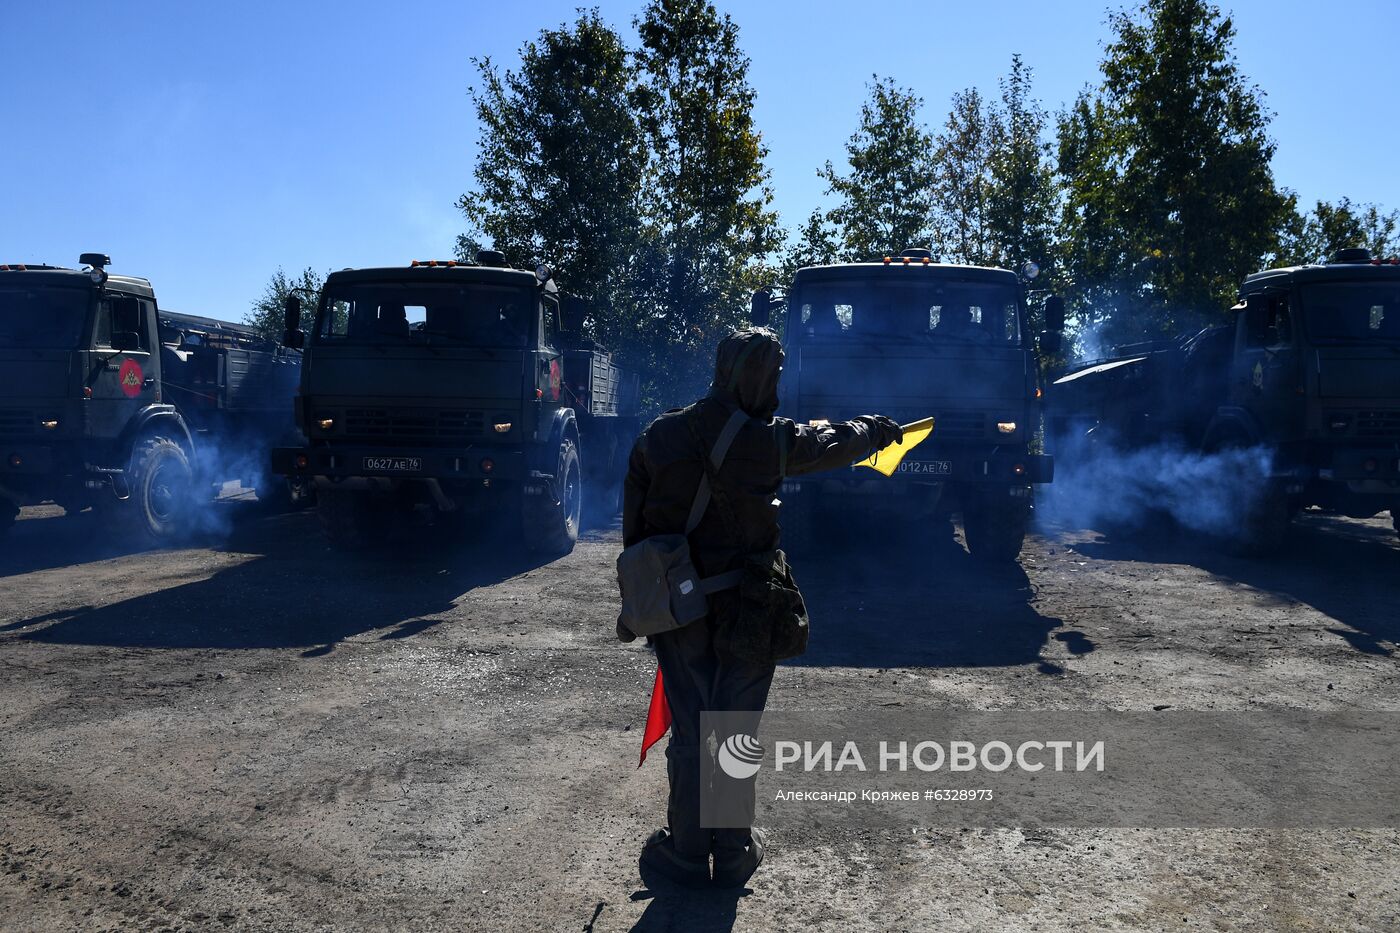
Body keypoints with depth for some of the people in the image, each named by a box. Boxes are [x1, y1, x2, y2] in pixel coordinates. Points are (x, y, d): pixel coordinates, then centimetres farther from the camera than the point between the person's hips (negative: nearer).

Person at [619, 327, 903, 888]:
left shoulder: (658, 437, -2)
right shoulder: (770, 439, -8)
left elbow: (634, 527, 2)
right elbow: (835, 444, 12)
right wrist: (876, 429, 33)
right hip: (747, 609, -1)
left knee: (689, 732, 12)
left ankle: (687, 852, 22)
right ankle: (733, 854, 24)